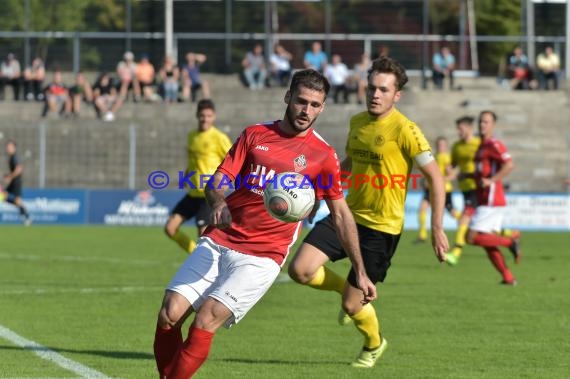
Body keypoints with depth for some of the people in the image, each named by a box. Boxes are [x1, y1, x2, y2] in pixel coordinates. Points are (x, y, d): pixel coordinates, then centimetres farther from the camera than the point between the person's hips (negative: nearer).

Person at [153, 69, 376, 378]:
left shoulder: (322, 155, 3)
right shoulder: (255, 135, 9)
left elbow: (341, 214, 10)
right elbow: (216, 182, 4)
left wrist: (360, 272, 8)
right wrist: (218, 203, -21)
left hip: (262, 257, -3)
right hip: (218, 242, 3)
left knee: (205, 321, -20)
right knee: (169, 314, -11)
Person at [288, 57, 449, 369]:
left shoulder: (403, 130, -15)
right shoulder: (357, 122, 6)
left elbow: (435, 177, -13)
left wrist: (437, 229, -15)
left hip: (382, 226, -6)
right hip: (349, 215, 6)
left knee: (352, 306, -2)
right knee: (300, 270, -12)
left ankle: (373, 345, 32)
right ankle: (349, 289, 19)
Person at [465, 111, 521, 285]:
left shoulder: (494, 145, -12)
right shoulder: (482, 146, 19)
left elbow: (509, 164, -26)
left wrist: (491, 180, -28)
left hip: (491, 201, -10)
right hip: (486, 200, 10)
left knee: (472, 238, -11)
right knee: (488, 243, 8)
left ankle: (510, 242, -4)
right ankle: (508, 277, 8)